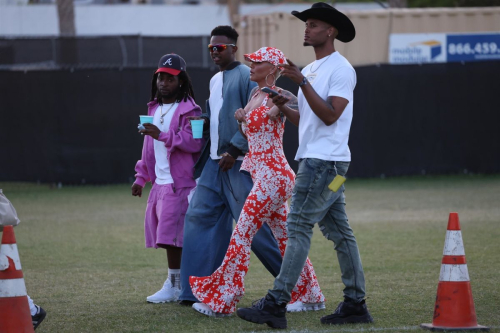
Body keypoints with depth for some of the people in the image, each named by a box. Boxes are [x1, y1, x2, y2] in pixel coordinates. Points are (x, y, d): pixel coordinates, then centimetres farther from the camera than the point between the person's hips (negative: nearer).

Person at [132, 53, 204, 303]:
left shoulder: (189, 110, -8)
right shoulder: (154, 108, 17)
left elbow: (195, 142, -21)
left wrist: (162, 135, -28)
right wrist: (141, 177, 21)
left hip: (179, 183, -8)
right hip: (159, 182, 8)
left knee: (170, 233, -12)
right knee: (164, 234, 8)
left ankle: (174, 286, -5)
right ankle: (175, 282, 14)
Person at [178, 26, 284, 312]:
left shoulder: (247, 76, -9)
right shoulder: (214, 81, 17)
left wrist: (233, 151, -18)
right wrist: (203, 120, 6)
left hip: (239, 163, -8)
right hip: (215, 162, 8)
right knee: (199, 216, 1)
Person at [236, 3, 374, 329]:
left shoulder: (340, 69, -11)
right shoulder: (311, 69, 18)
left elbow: (329, 116, -19)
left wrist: (303, 82, -22)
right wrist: (283, 107, 5)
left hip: (325, 161, -10)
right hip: (314, 159, 10)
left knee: (299, 227, -12)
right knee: (339, 231, 9)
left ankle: (277, 304, -14)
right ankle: (355, 304, 11)